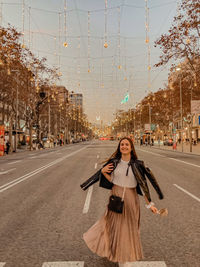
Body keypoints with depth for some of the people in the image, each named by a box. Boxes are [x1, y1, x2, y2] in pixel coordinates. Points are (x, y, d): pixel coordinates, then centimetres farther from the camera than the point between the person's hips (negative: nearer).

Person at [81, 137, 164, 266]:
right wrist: (103, 172, -12)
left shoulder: (137, 164, -8)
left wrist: (149, 203, -8)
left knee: (129, 228, 12)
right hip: (116, 197, 1)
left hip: (131, 198, -1)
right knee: (114, 225, 12)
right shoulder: (114, 162, -3)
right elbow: (111, 180, 5)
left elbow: (143, 185, -6)